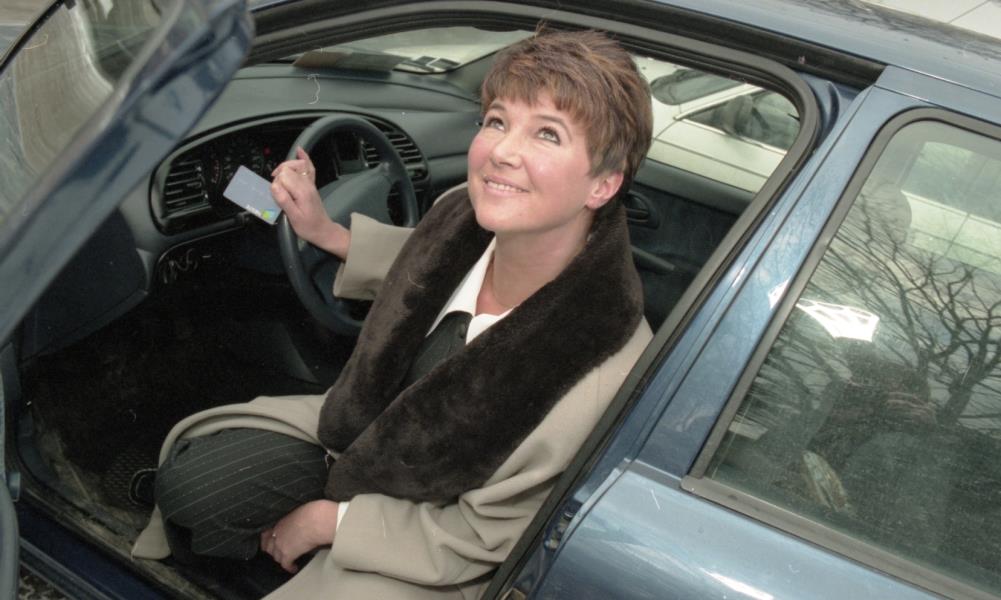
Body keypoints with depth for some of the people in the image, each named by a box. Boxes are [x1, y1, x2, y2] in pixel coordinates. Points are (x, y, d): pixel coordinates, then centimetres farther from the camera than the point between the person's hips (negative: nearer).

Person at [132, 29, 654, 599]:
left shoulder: (602, 378, -38)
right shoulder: (466, 211, -22)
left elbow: (480, 540, -22)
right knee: (185, 481, 2)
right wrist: (325, 231, 0)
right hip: (368, 432, 5)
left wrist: (328, 519, -14)